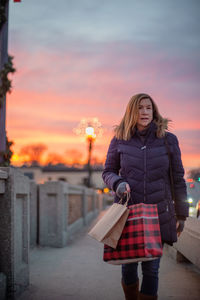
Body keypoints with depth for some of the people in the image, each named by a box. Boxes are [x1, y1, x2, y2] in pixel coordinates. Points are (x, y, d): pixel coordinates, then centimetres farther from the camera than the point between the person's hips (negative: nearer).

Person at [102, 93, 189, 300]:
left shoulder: (168, 140, 2)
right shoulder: (119, 141, 2)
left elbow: (177, 179, 6)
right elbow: (108, 172, 11)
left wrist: (181, 213, 7)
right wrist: (118, 183, -12)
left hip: (158, 215, -1)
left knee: (151, 269, -1)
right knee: (128, 266, 9)